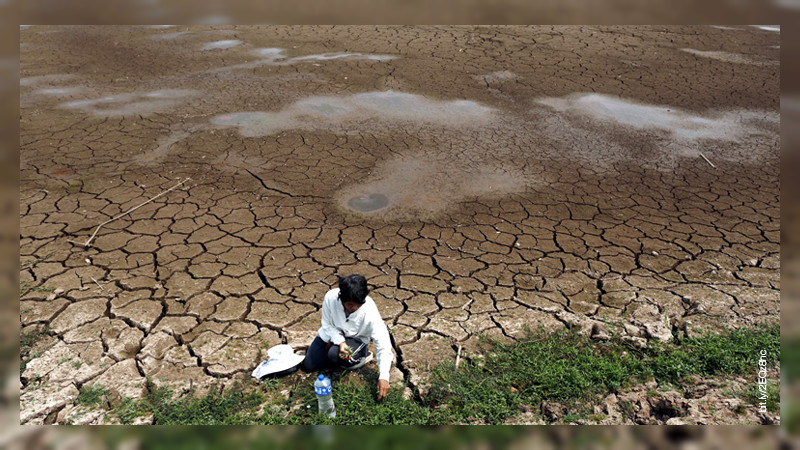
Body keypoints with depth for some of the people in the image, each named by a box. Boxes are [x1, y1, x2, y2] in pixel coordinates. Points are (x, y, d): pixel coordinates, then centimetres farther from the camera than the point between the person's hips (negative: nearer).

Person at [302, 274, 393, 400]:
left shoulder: (370, 311, -34)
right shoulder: (330, 298, -30)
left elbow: (383, 345, -31)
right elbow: (327, 324, -11)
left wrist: (383, 377, -38)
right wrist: (340, 342, -29)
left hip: (356, 338, -3)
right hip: (333, 333, 3)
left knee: (334, 355, -32)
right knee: (308, 366, 0)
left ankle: (361, 356, -3)